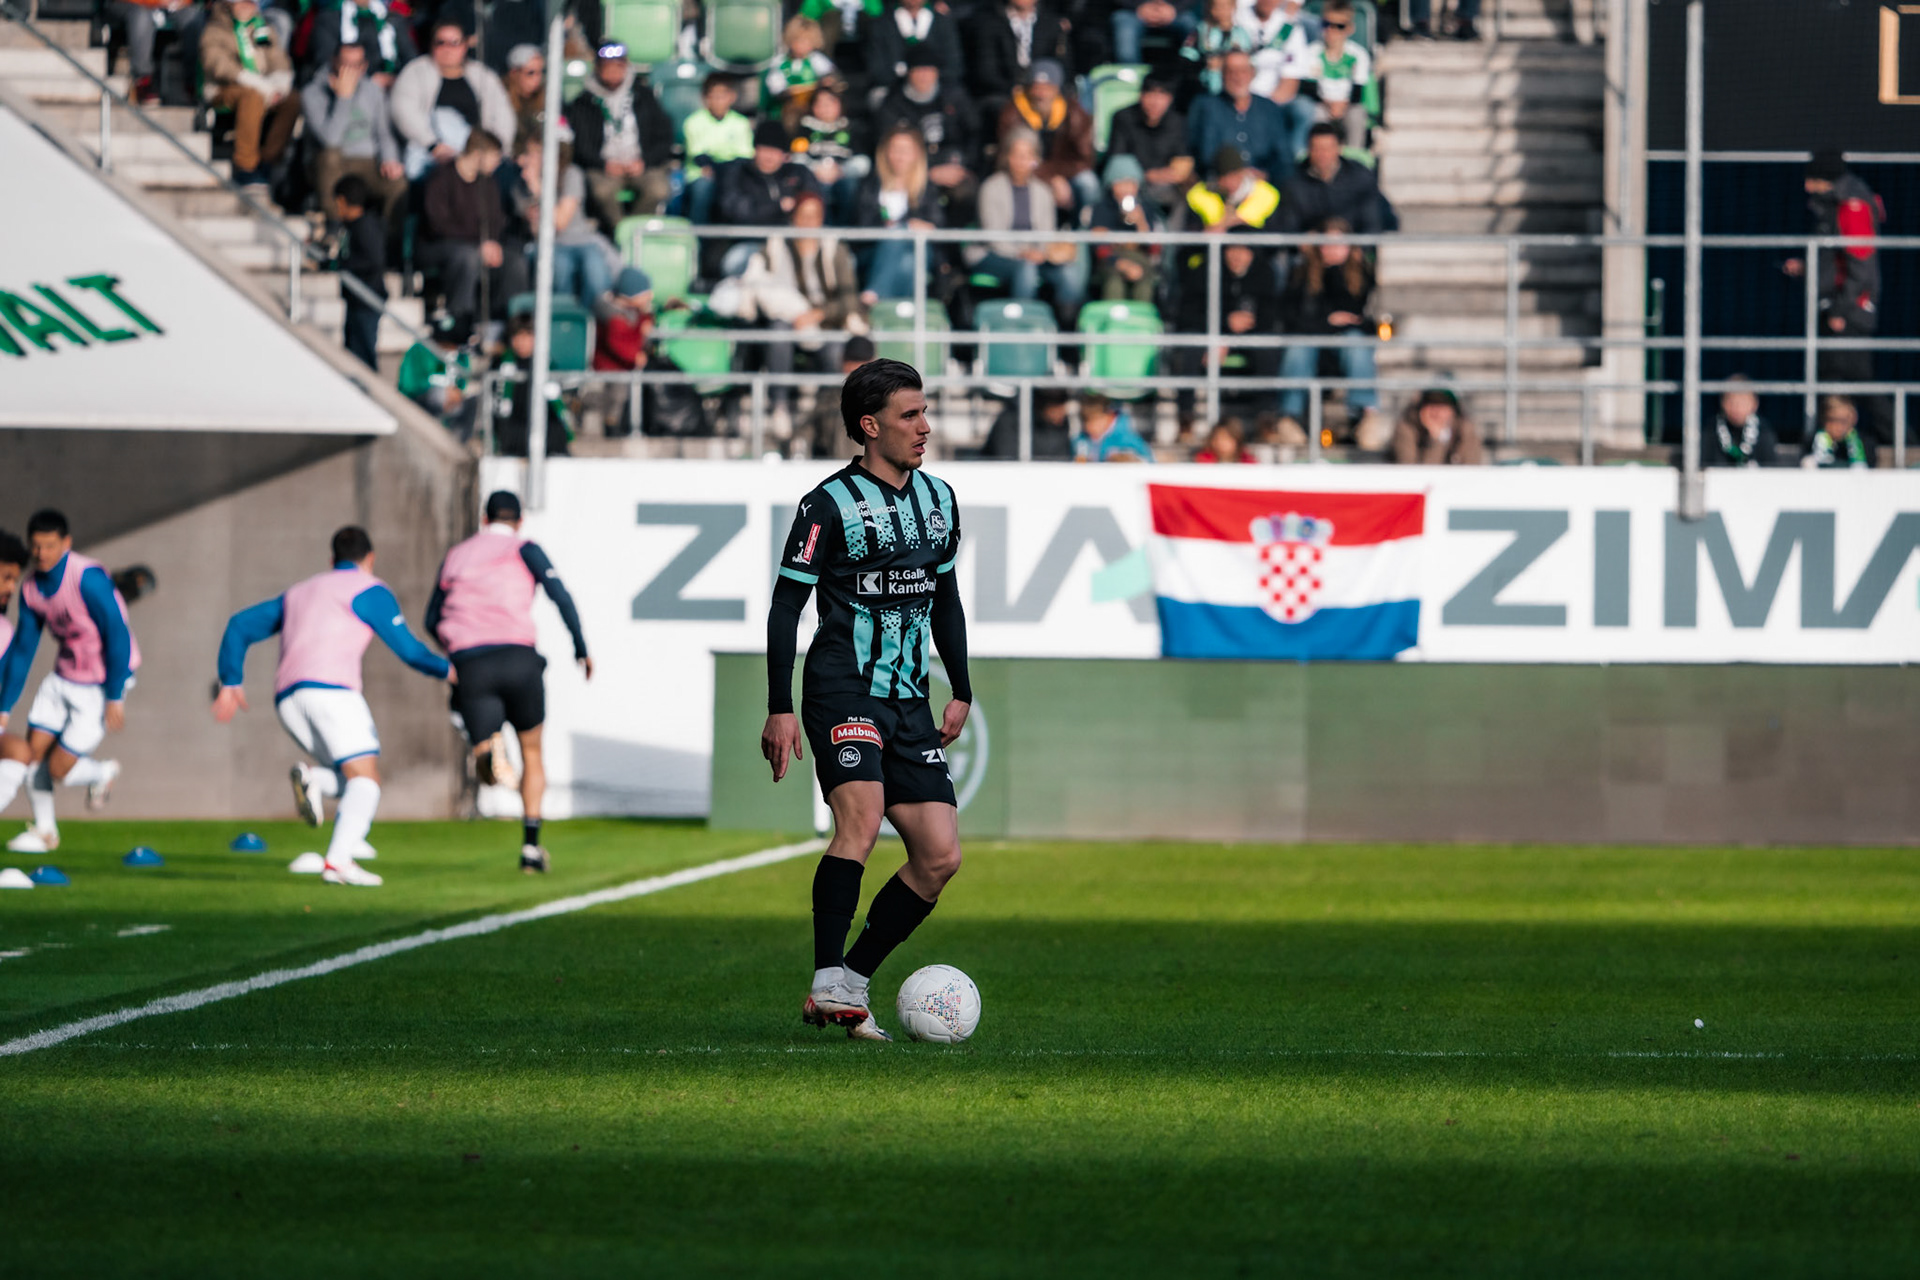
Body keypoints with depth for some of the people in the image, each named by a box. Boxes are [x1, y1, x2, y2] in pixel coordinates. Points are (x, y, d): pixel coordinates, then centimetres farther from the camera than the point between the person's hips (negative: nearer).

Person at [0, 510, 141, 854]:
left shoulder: (88, 578, -25)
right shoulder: (32, 587, -2)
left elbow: (117, 636, -23)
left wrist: (115, 699, -22)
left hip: (102, 684, -6)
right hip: (63, 677, 6)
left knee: (59, 768, -7)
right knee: (31, 750, 0)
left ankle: (102, 774, 27)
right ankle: (44, 831, 19)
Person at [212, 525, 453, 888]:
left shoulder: (298, 594, 31)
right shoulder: (369, 590, 11)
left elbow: (239, 626, 26)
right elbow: (407, 648, 8)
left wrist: (231, 682, 22)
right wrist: (445, 670, 25)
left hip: (288, 701, 6)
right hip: (330, 688, -6)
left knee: (357, 778, 14)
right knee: (365, 780, -10)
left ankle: (313, 780, -18)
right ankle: (338, 860, -32)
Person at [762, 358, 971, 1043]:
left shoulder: (939, 499, 14)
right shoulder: (830, 504, -6)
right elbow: (785, 605, -5)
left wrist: (961, 691, 20)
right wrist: (779, 709, -11)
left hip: (909, 702, 7)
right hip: (843, 693, -7)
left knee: (940, 857, -1)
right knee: (862, 815, -28)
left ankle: (851, 985, 9)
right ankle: (828, 986, -30)